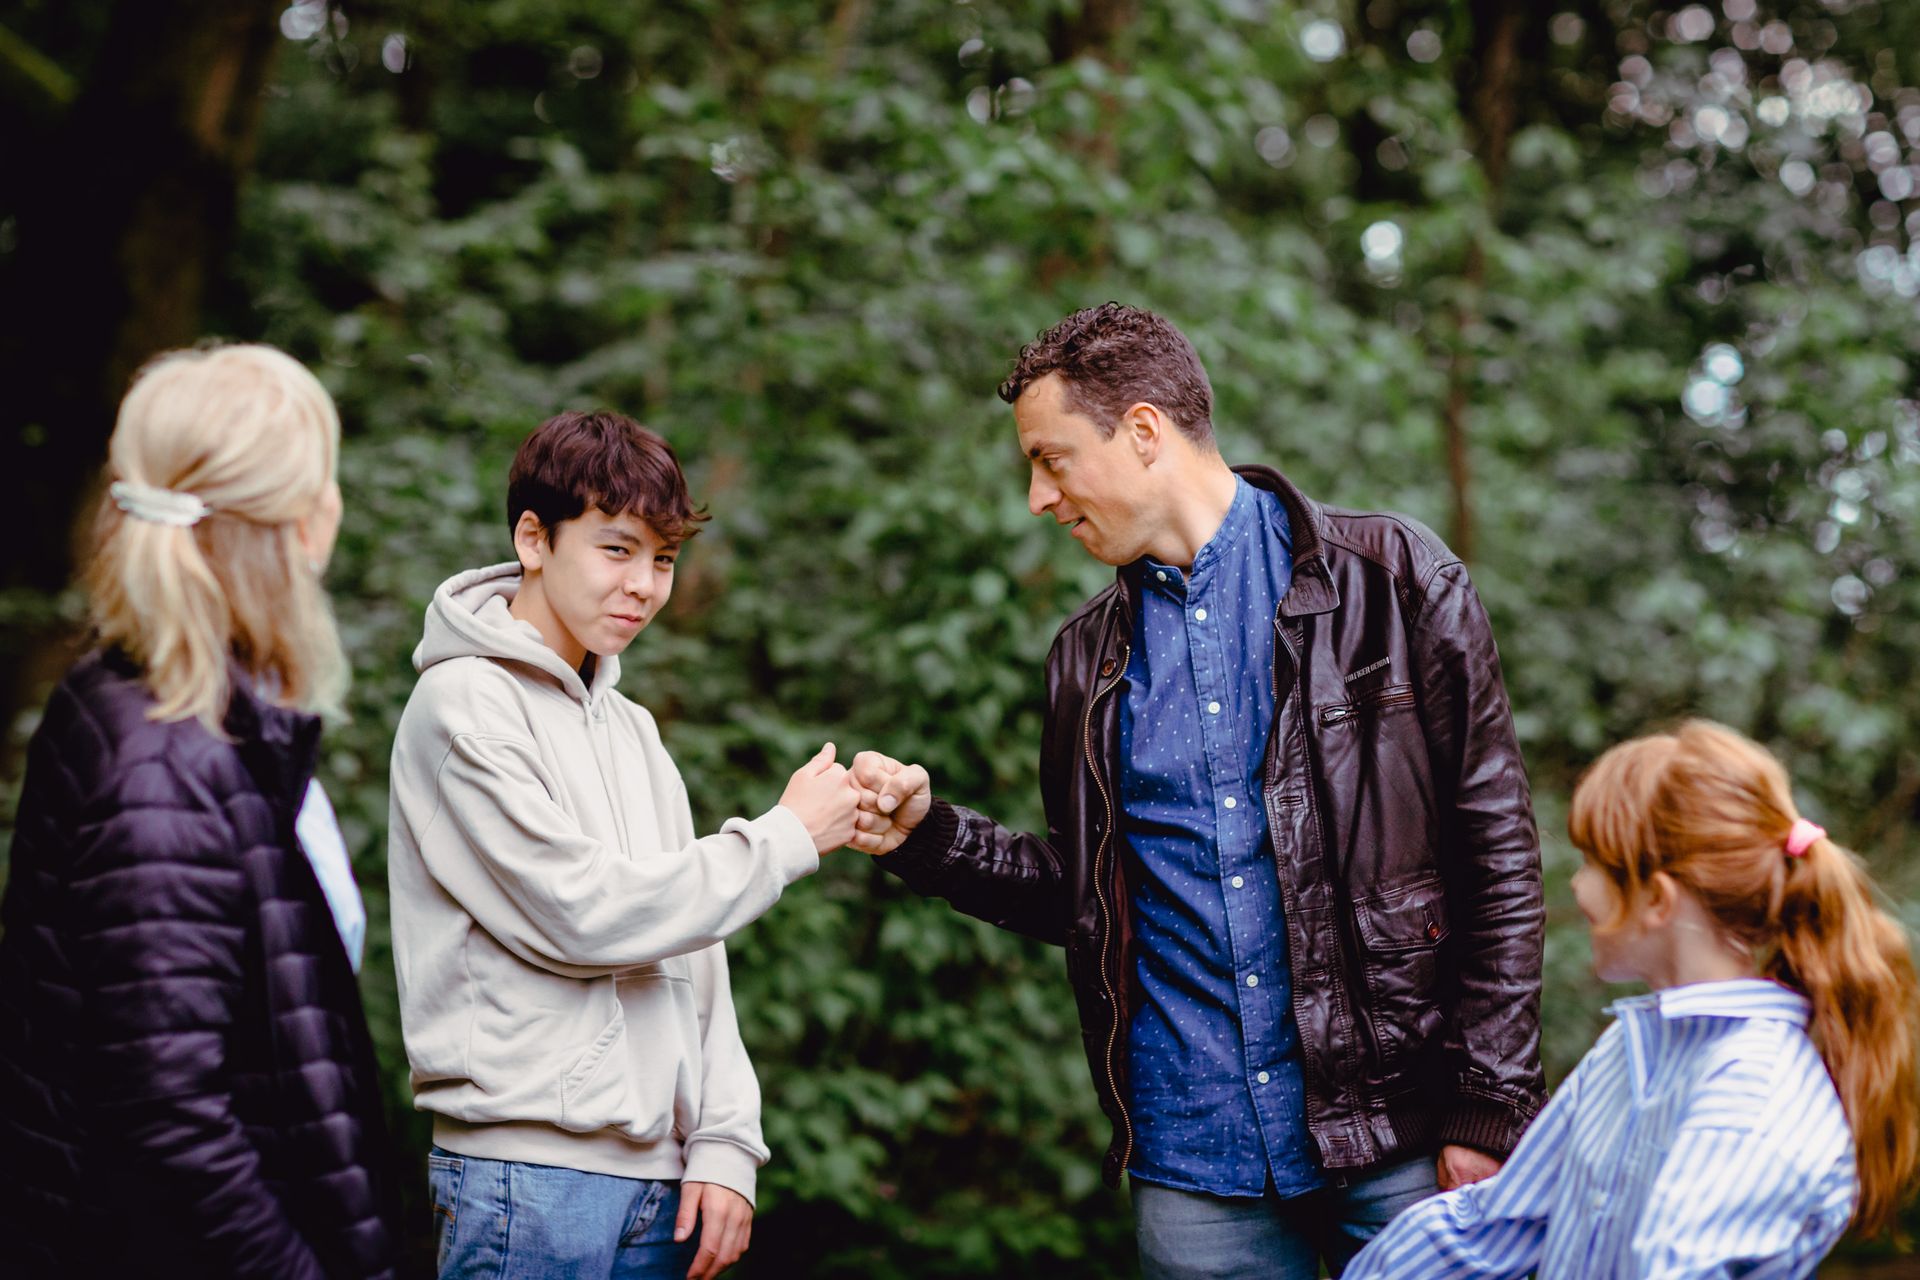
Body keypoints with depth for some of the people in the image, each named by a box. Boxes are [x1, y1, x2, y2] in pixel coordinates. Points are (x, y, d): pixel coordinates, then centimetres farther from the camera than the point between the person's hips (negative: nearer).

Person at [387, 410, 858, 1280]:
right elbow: (584, 914, -16)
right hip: (528, 1176, -7)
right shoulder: (464, 706, -8)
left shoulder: (632, 729, 15)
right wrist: (786, 837, -8)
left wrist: (723, 1143, 3)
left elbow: (692, 956, 13)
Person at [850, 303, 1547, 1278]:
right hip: (1194, 1163, 4)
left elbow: (1497, 858, -3)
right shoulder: (1089, 657, 12)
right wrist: (925, 833, 1)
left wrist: (1486, 1113, -8)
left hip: (1395, 1142, -3)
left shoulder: (1390, 583, -2)